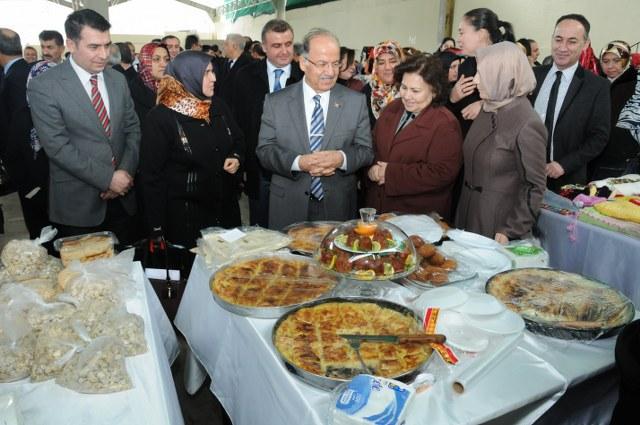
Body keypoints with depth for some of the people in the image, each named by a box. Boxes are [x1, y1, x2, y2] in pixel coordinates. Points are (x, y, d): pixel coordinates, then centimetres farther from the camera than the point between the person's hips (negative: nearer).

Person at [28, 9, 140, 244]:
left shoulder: (118, 79, 6)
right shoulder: (44, 87, -10)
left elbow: (132, 128, 7)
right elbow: (58, 147, -15)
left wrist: (125, 171, -7)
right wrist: (108, 178, -18)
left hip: (122, 195, 4)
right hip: (77, 202, -4)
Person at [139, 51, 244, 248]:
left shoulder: (218, 107, 4)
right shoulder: (160, 117, -12)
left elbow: (238, 140, 19)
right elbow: (151, 175, -11)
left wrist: (236, 157, -6)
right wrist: (157, 229, -12)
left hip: (227, 209, 6)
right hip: (185, 216, -5)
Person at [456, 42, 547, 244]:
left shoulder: (527, 125, -19)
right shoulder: (487, 110, 3)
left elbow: (534, 187, -15)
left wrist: (511, 231, -17)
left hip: (497, 225, -7)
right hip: (470, 216, 7)